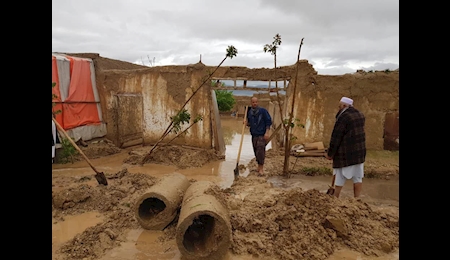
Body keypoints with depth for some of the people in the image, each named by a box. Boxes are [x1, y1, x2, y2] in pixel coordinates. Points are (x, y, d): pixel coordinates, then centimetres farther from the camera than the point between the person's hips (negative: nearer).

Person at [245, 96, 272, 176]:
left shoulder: (263, 111, -5)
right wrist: (246, 123, -2)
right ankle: (259, 166, 23)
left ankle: (261, 169, -5)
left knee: (260, 151, -11)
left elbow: (269, 121, -5)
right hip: (254, 135, 5)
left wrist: (267, 132, -13)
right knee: (256, 151, 9)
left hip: (262, 135, -5)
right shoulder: (249, 112, 10)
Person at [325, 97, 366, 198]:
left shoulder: (343, 117, -15)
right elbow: (357, 132, 14)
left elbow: (336, 137, -15)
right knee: (358, 177, 10)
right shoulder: (360, 115, 10)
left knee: (340, 177, 5)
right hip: (359, 151, 7)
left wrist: (330, 153, -9)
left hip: (345, 152, -7)